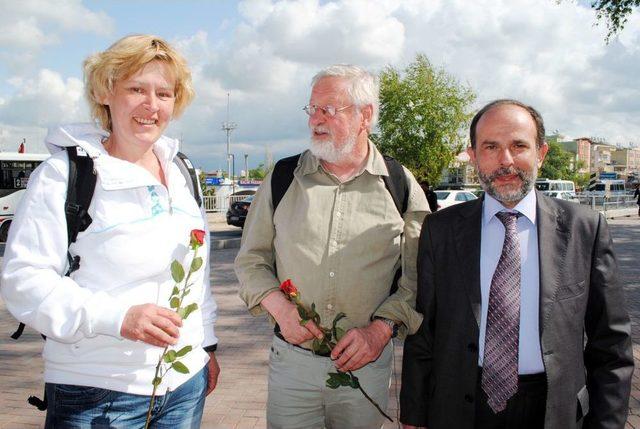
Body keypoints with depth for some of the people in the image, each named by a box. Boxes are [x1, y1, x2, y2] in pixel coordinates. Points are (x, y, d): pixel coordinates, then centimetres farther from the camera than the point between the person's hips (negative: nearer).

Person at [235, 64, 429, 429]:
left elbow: (419, 278, 0)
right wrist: (280, 308, -9)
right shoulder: (282, 179, 3)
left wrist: (381, 328, -13)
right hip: (291, 361, 1)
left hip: (367, 363, 0)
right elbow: (252, 259, 7)